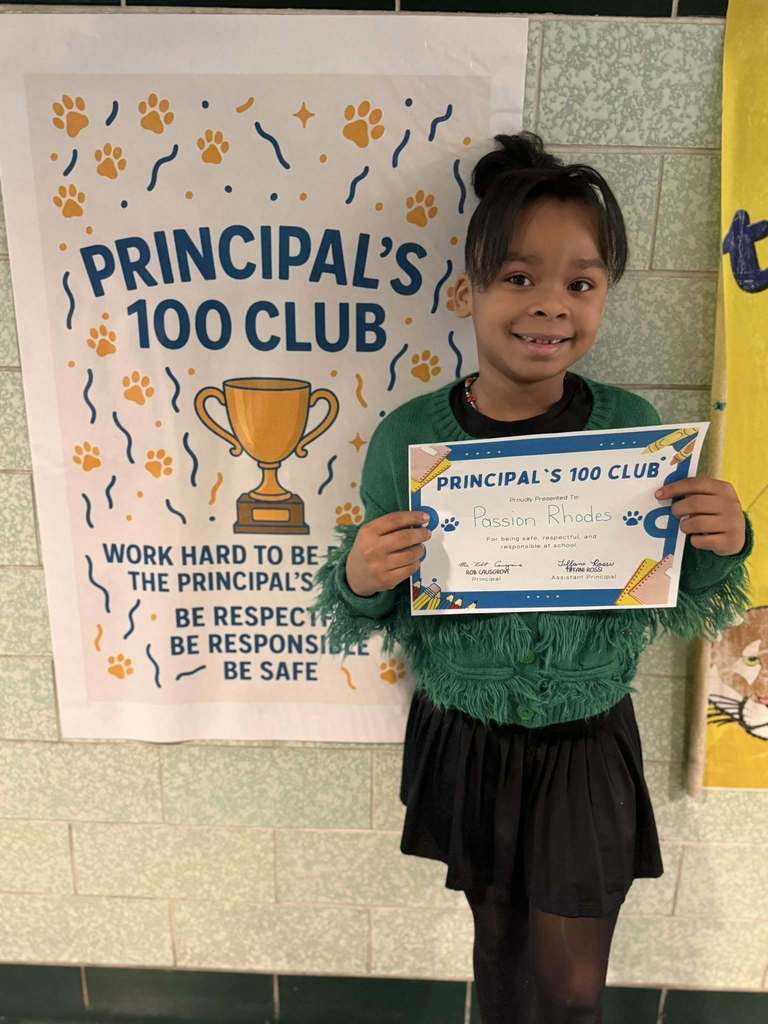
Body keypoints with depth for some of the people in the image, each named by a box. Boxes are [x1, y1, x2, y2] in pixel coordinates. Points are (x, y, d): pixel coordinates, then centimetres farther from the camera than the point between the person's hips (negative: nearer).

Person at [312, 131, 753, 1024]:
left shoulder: (633, 428, -13)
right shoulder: (408, 438, -16)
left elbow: (670, 607, 0)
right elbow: (374, 616, -4)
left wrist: (720, 549, -20)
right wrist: (359, 580, -26)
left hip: (588, 751, 1)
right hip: (464, 743, 0)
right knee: (498, 939, 25)